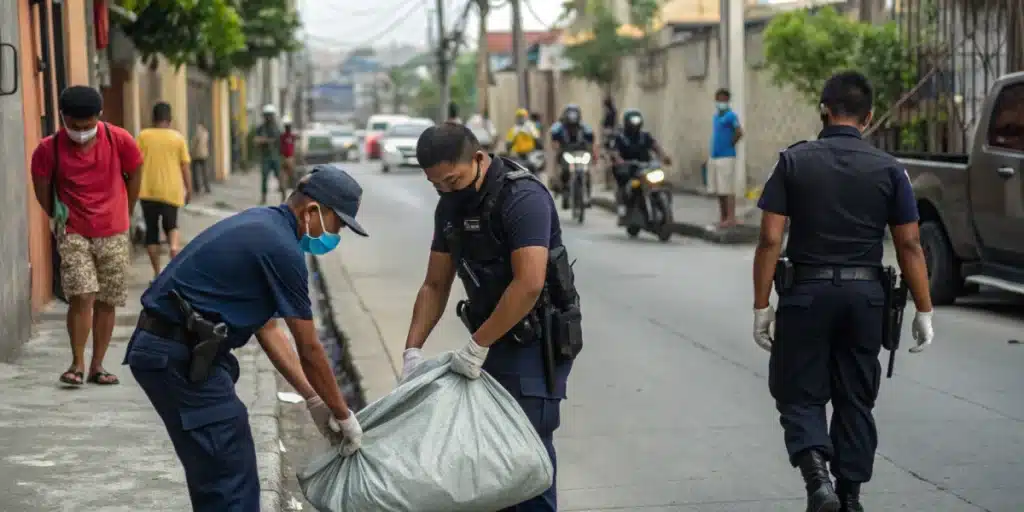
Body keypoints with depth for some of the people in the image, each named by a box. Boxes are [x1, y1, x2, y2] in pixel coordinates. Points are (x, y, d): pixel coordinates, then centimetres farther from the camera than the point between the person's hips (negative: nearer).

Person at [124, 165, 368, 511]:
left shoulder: (262, 226, 15)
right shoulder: (281, 248, -15)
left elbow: (267, 329, 19)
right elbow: (310, 351, -8)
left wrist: (314, 400, 18)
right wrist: (343, 415, 4)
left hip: (164, 346, 10)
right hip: (180, 357, -10)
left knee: (214, 473, 18)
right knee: (232, 482, -8)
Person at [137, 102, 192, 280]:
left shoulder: (144, 136, 0)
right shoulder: (178, 137, 2)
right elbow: (185, 166, 2)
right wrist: (189, 189, 10)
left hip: (149, 191, -1)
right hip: (172, 191, 1)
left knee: (152, 230, 8)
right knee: (171, 225, 17)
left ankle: (157, 273, 6)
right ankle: (174, 246, -16)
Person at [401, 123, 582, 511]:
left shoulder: (522, 198, -21)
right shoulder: (451, 206, 5)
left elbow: (528, 285, -30)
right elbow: (435, 285, 10)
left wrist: (477, 346, -24)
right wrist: (412, 349, 0)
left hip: (538, 343, -8)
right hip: (494, 341, 8)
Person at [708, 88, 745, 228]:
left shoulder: (730, 116, -10)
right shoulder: (715, 116, 16)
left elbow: (739, 132, -22)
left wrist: (730, 144, -10)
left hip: (726, 157, -9)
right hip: (714, 156, 9)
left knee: (728, 190, -8)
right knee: (718, 190, 12)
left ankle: (731, 219, -6)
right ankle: (722, 218, 18)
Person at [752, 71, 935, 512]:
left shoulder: (793, 161, -3)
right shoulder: (888, 169, 0)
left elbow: (770, 238, -7)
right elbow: (909, 245, -2)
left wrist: (761, 306, -2)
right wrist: (924, 311, 5)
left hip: (806, 293, -2)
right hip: (865, 294, 2)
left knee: (800, 395, 7)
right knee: (855, 400, 15)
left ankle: (816, 470, -17)